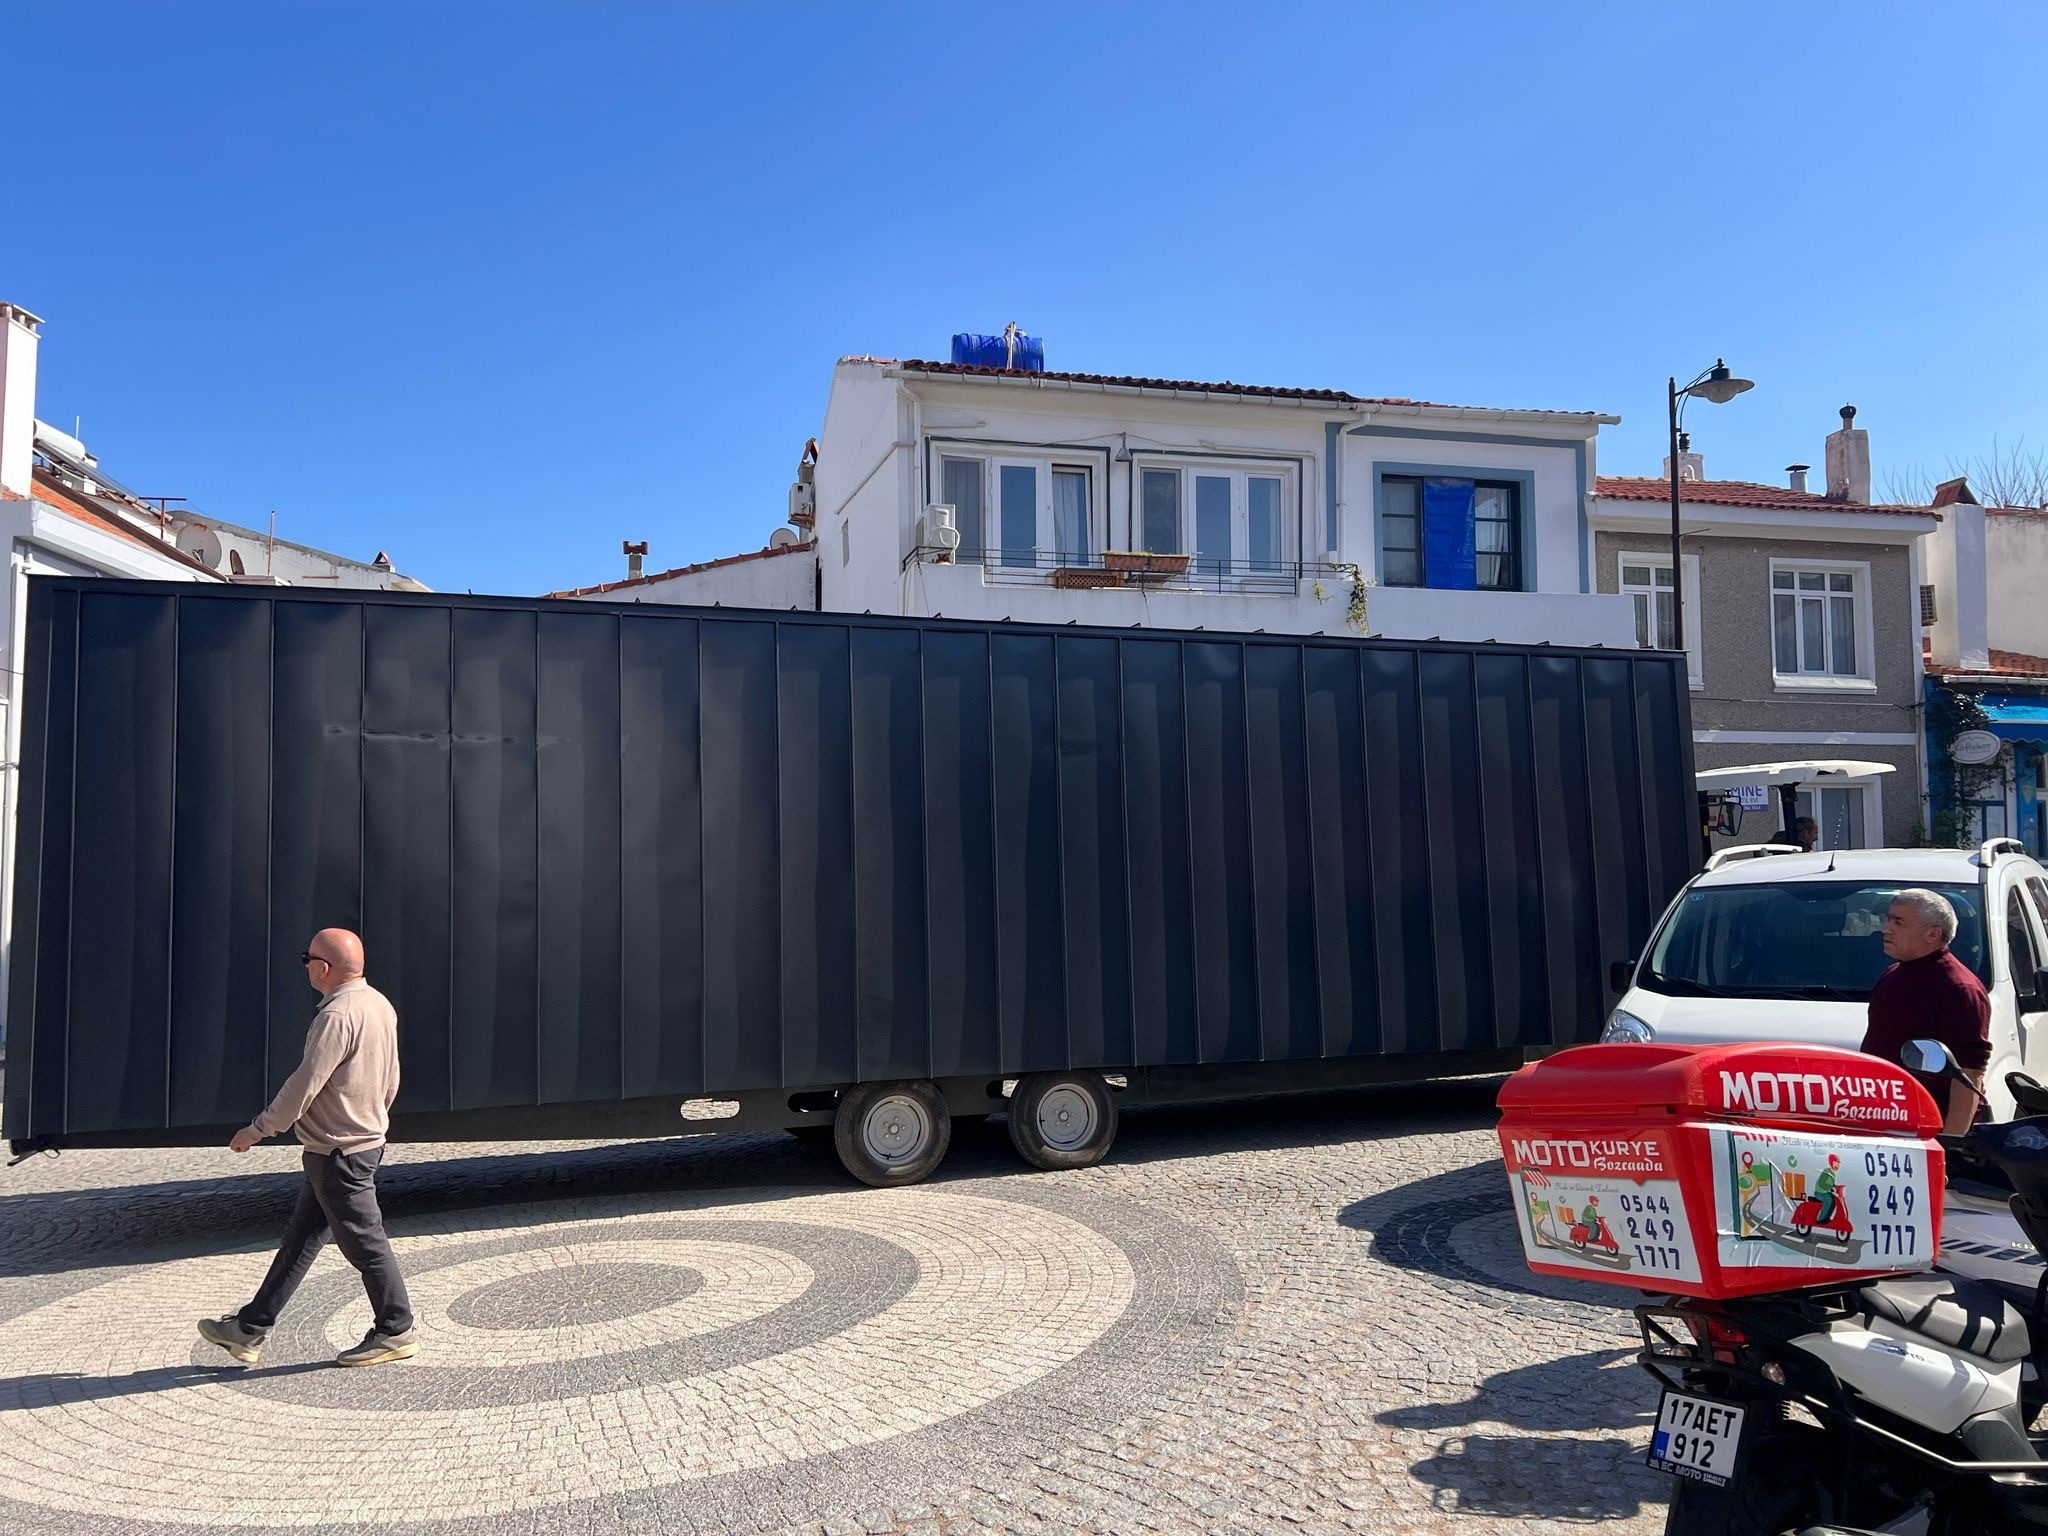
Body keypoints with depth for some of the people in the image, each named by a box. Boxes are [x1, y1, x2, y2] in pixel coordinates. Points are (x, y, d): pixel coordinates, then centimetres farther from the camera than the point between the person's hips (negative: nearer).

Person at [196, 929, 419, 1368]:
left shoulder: (338, 1016, -22)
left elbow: (306, 1084, -21)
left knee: (364, 1242, 2)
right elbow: (390, 1081, 14)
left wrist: (259, 1129, -9)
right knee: (299, 1239, 15)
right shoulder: (380, 1005, 7)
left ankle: (396, 1332, 13)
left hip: (338, 1153, -10)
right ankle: (250, 1330, 25)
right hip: (365, 1139, 10)